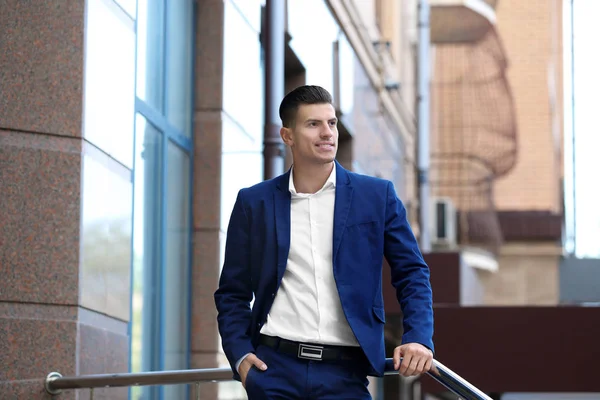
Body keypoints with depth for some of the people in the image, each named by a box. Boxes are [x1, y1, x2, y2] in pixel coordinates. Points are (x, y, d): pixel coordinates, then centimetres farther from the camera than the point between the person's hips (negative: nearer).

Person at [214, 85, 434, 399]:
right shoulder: (255, 203, 8)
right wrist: (239, 354, -3)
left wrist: (418, 337, -8)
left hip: (345, 373, 0)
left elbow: (411, 273, 7)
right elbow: (233, 292, 12)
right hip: (275, 368, 1)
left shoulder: (377, 196, 6)